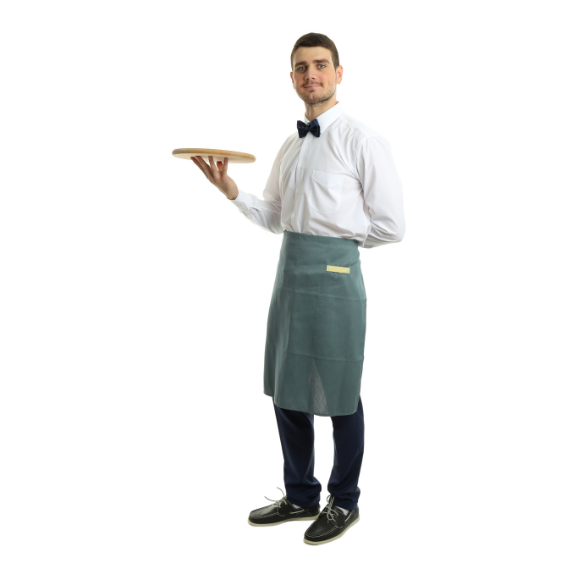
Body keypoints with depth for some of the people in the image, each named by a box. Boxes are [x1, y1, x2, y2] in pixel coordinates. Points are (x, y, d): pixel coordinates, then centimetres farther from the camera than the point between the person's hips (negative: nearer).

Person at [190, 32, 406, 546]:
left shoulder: (361, 140, -9)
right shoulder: (290, 146, 14)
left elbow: (390, 226, -10)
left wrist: (334, 242, -3)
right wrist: (230, 190, 3)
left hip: (334, 273, -7)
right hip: (290, 270, 8)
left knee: (339, 394, 5)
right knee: (287, 390, 15)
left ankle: (344, 503, 26)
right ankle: (300, 496, 34)